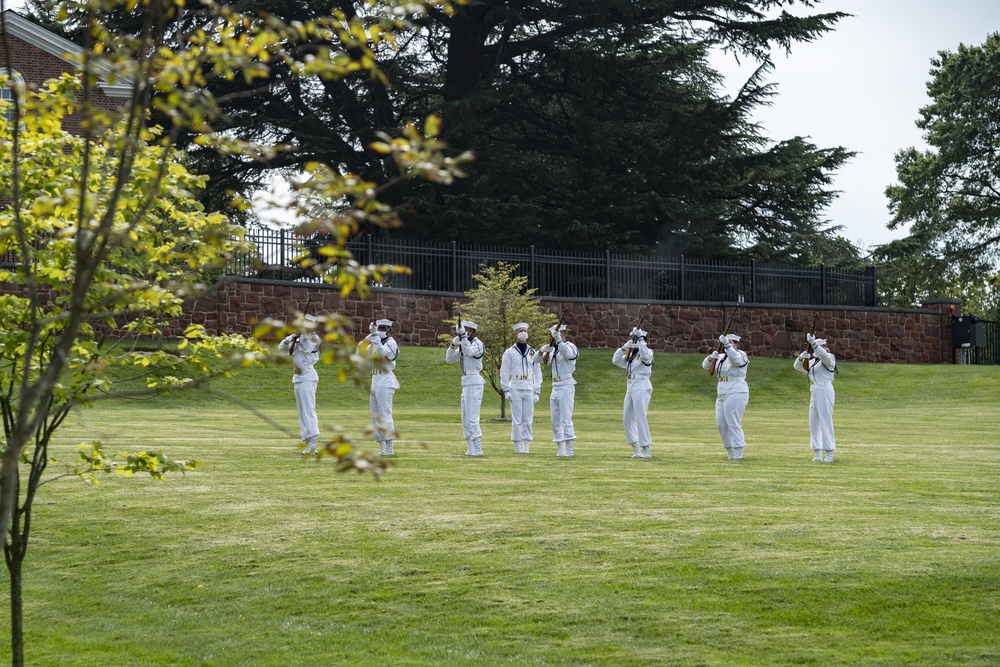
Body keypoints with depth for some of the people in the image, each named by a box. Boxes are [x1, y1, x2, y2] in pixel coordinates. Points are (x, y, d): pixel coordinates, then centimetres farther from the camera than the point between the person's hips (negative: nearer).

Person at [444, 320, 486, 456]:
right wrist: (453, 344, -3)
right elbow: (449, 359, 12)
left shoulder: (477, 344, -8)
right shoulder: (463, 346, 17)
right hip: (466, 383, 10)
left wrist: (463, 336, -32)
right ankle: (471, 449, 16)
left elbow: (469, 352, -30)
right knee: (465, 419, 12)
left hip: (474, 383, -10)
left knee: (472, 418, -13)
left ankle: (477, 449, -15)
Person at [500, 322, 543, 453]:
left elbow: (537, 373, 13)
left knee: (528, 420, 2)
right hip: (515, 390, -3)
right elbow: (504, 373, 2)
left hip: (529, 390, 3)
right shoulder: (509, 352, 3)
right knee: (517, 420, -3)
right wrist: (506, 390, -6)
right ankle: (517, 446, 1)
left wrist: (537, 392, 7)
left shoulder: (533, 352, 12)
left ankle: (526, 446, 6)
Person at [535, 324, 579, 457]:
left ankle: (569, 451, -17)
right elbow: (536, 360, 12)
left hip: (566, 386, -8)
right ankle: (560, 450, 14)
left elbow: (568, 354, -29)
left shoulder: (570, 346, -6)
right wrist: (542, 350, -8)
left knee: (566, 419, -14)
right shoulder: (552, 350, 16)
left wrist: (558, 340, -39)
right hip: (555, 387, 8)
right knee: (555, 421, 9)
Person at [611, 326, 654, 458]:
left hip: (642, 387, -9)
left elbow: (645, 356, -28)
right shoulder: (631, 354, 18)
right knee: (627, 418, 8)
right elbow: (616, 361, 10)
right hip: (630, 387, 9)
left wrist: (640, 339, -26)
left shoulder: (647, 351, -4)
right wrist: (624, 347, -3)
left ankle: (646, 451, -14)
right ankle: (636, 449, 13)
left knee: (640, 417, -14)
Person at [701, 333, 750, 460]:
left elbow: (736, 359, -30)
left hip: (736, 394, -8)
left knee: (733, 424, -13)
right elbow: (705, 366, 10)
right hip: (722, 395, 8)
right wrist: (712, 357, -12)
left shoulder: (741, 355, -6)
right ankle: (730, 452, 12)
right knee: (721, 424, 5)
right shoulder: (722, 357, 17)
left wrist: (727, 345, -42)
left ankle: (738, 453, -13)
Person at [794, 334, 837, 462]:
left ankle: (829, 455, -10)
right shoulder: (812, 362, 19)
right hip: (814, 393, 8)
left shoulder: (829, 357, -3)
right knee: (813, 423, 7)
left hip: (825, 391, -8)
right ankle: (817, 454, 10)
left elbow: (824, 355, -26)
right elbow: (797, 366, 16)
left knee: (826, 422, -10)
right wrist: (802, 356, -4)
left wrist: (813, 343, -36)